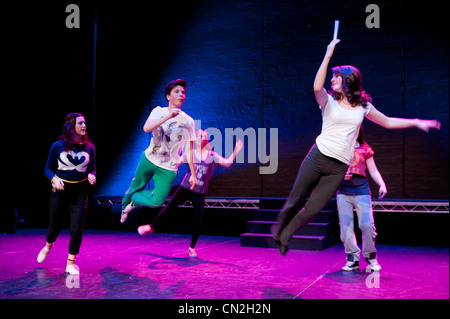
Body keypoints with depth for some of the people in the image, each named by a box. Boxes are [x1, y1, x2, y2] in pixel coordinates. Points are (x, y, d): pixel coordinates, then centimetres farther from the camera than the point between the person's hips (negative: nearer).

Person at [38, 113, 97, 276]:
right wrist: (54, 179, -19)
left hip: (80, 192, 1)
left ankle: (70, 264, 14)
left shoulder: (89, 148, -1)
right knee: (55, 226, 13)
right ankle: (48, 246, 49)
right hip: (60, 190, -1)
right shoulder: (57, 146, -6)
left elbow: (92, 169, 10)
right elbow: (48, 169, 1)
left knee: (77, 229, -5)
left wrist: (91, 176, -12)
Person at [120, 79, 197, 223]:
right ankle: (125, 206, 49)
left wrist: (193, 174, -3)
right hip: (149, 159, 1)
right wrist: (169, 116, -32)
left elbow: (189, 150, -1)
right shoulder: (159, 111, -3)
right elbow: (146, 128, -23)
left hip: (168, 168, 0)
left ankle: (133, 200, 20)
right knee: (136, 186, 16)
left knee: (158, 202, -10)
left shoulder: (188, 122, -4)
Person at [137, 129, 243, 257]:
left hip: (199, 194, 0)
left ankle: (192, 247, 18)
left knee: (198, 222, -3)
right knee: (169, 208, 0)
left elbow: (227, 163, -5)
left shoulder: (212, 155, 1)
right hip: (185, 189, 0)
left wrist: (236, 151, -15)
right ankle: (151, 226, 27)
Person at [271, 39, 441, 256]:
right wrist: (328, 55, -18)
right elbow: (317, 87, -19)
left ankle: (284, 237, 17)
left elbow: (388, 122, 23)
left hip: (339, 167, 2)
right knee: (295, 199, 3)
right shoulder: (329, 102, 4)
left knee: (313, 209, -3)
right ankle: (279, 227, 31)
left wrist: (417, 122, 17)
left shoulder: (362, 106, 12)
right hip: (318, 157, -1)